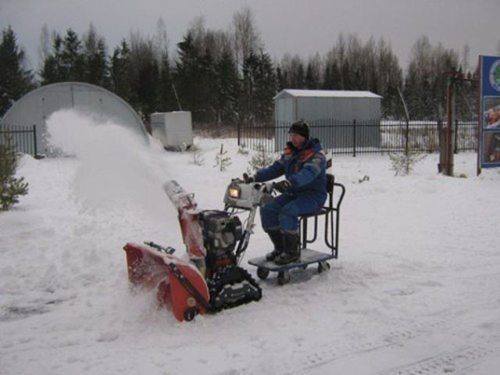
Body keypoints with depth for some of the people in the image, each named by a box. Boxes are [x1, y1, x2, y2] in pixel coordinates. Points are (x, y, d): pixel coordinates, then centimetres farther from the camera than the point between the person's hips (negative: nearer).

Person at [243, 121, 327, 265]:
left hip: (313, 196, -8)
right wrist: (254, 178, -9)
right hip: (293, 194, 8)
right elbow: (274, 169, 7)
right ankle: (280, 247, 4)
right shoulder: (290, 153, 11)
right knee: (267, 210, -9)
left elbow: (307, 173, -32)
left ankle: (292, 252, -16)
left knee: (287, 212, -32)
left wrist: (288, 182, -50)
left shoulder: (317, 155, -13)